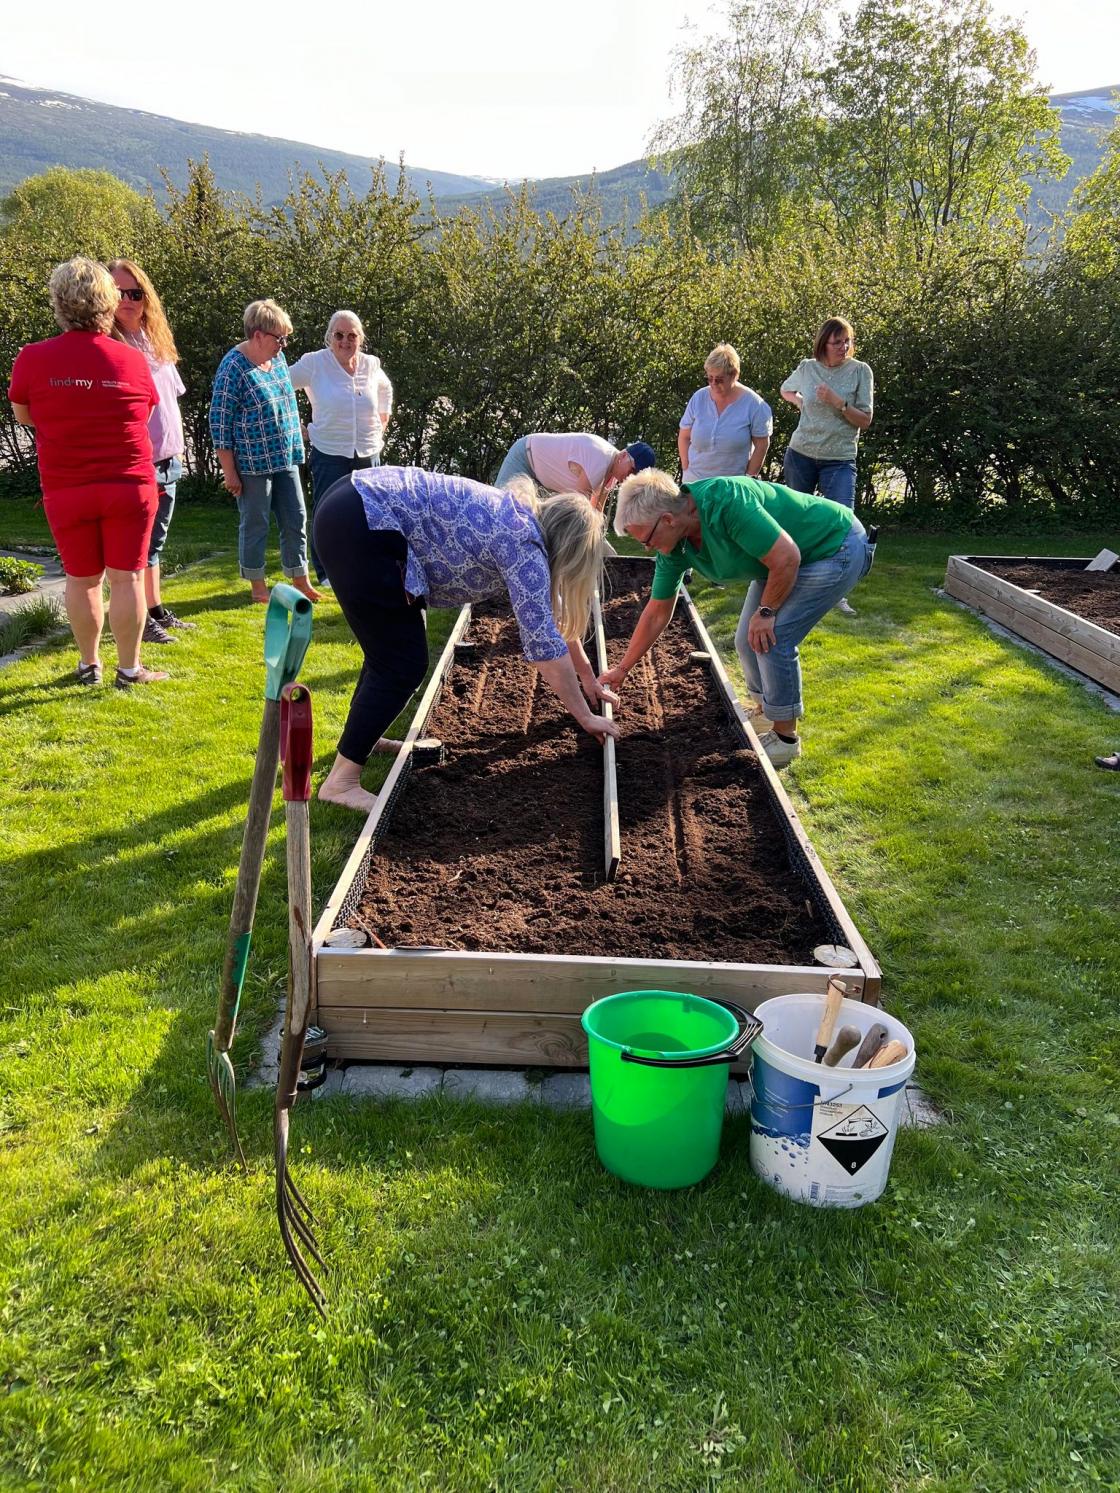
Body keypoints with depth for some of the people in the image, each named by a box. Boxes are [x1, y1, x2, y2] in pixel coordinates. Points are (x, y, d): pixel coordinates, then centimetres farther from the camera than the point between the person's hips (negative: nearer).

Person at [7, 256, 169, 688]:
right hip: (129, 486, 0)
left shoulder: (32, 358, -6)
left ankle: (89, 665, 22)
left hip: (66, 491, 1)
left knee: (82, 579, 12)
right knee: (126, 578, 4)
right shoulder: (133, 359, -4)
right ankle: (129, 668, 10)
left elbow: (23, 416, 8)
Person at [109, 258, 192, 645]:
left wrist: (176, 448, 15)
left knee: (154, 542, 15)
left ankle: (156, 609, 24)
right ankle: (139, 619, 7)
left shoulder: (156, 341, 11)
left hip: (167, 462, 7)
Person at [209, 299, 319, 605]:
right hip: (253, 464, -7)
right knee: (255, 525, 5)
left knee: (296, 519, 11)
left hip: (285, 459, 7)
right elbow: (219, 422, -14)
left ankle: (300, 580, 23)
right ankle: (257, 585, 19)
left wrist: (295, 443, 19)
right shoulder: (234, 368, -16)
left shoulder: (277, 358, 5)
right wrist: (229, 472, -14)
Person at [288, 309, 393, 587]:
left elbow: (385, 390, 25)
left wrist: (382, 420, 15)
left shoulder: (371, 364, 2)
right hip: (329, 453, -4)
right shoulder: (314, 363, -10)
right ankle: (326, 572, 17)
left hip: (369, 453, 4)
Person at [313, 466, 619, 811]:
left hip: (363, 504, 10)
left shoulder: (522, 523, 17)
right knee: (403, 662, -4)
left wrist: (589, 679, 33)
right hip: (360, 526, -10)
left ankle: (358, 735, 38)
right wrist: (585, 716, -2)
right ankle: (340, 782, 2)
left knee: (391, 647, 23)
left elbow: (553, 612, 28)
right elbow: (544, 642, -12)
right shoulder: (524, 544, -10)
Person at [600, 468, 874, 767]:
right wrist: (622, 669, 6)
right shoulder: (674, 547, -8)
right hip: (781, 554, 8)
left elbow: (786, 558, -32)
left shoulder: (726, 503, -35)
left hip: (837, 548, -8)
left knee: (771, 638, -15)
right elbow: (657, 613, 3)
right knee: (748, 640, 5)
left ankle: (785, 738, 2)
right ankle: (765, 713, 29)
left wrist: (766, 611, -17)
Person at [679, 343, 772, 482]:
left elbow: (762, 445, -4)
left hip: (734, 485, -3)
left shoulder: (753, 404, -8)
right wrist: (687, 469, 1)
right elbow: (684, 437, 7)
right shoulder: (698, 398, 0)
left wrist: (748, 478, -6)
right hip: (695, 481, 3)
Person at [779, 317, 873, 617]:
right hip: (801, 454, 2)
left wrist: (838, 402, -20)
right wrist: (797, 401, 4)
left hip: (840, 460, -2)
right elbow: (785, 390, 24)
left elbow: (865, 420, -7)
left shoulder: (860, 371, -5)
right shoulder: (807, 368, 1)